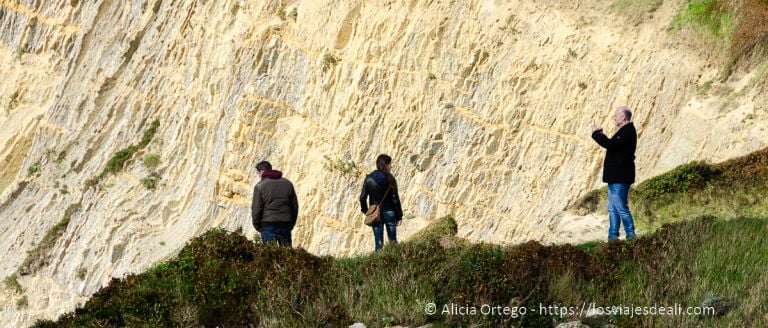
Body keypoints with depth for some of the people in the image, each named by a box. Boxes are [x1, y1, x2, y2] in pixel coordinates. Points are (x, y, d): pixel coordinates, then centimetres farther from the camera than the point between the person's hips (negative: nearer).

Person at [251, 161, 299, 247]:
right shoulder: (288, 184, 9)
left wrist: (257, 226, 6)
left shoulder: (260, 186, -6)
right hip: (285, 225, 4)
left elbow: (256, 210, -7)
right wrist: (291, 224, 18)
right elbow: (295, 206, 11)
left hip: (268, 226, -4)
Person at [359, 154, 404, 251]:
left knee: (378, 242, 6)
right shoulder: (390, 179, -10)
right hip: (389, 212, -2)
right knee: (393, 241, 8)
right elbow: (395, 198, -9)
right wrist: (399, 215, -2)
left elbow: (363, 197, 0)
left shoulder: (369, 179, -2)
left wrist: (365, 210, 16)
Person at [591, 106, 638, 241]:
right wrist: (601, 135, 9)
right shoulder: (625, 131, 18)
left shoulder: (627, 131, -16)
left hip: (620, 177, -11)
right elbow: (613, 146, 19)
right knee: (613, 209, 12)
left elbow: (611, 145, -25)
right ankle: (612, 237, 15)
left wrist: (597, 134, -13)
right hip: (616, 176, 11)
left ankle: (631, 236, -4)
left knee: (621, 207, -8)